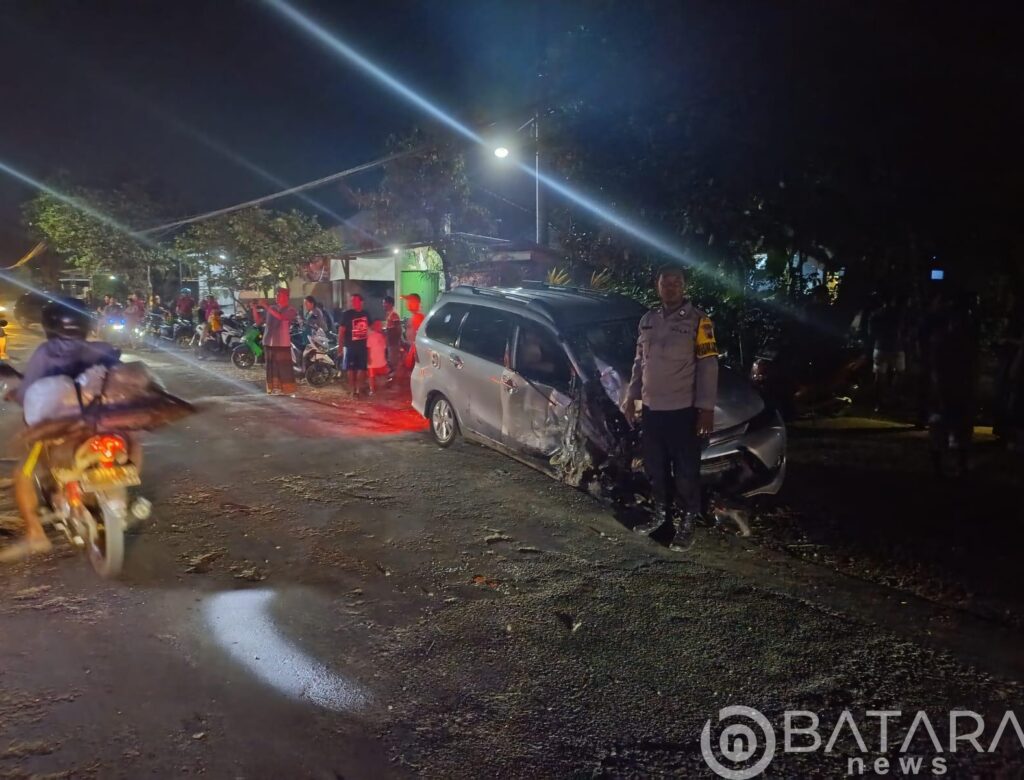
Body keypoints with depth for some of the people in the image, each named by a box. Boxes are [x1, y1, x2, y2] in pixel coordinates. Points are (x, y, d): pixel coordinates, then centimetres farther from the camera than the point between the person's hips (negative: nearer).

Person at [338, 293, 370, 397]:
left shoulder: (366, 314, 8)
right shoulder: (347, 314, -5)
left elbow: (369, 329, 16)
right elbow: (341, 330, -6)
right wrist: (340, 345, -12)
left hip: (363, 345, 4)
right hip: (351, 345, -4)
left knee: (362, 368, 6)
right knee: (351, 368, 1)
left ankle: (358, 389, 18)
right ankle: (352, 389, 8)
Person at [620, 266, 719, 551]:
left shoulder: (697, 320, -6)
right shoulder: (647, 320, 10)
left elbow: (708, 366, -9)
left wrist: (706, 408, -14)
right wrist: (631, 396, 14)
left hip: (683, 409, -5)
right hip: (652, 407, 6)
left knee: (686, 469, 1)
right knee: (655, 466, 15)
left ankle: (688, 522, 14)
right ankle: (661, 513, 31)